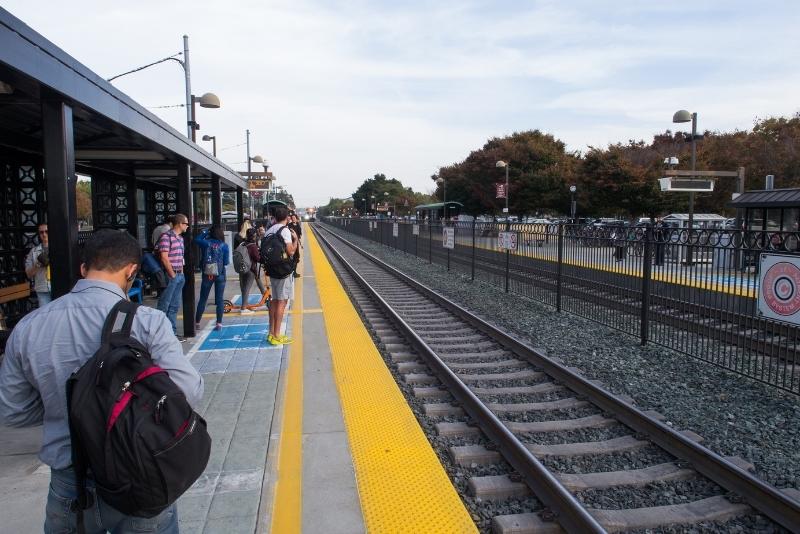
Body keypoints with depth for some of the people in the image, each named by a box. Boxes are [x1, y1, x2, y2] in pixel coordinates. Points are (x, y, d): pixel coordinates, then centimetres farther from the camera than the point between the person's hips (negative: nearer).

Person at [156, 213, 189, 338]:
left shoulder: (180, 238, 15)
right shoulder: (166, 237, -12)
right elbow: (164, 258, -17)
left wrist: (182, 273, 12)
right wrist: (172, 275, -13)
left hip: (179, 276, 9)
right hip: (170, 276, -9)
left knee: (174, 306, 12)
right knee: (164, 306, -3)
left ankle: (172, 333, 19)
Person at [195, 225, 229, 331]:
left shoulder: (205, 242, -4)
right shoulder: (224, 245, -8)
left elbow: (196, 239, 18)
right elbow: (226, 262, -6)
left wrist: (205, 231, 15)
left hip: (207, 274, 2)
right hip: (220, 274, -1)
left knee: (202, 299, 12)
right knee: (220, 299, 5)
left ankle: (197, 322, 20)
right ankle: (219, 323, 4)